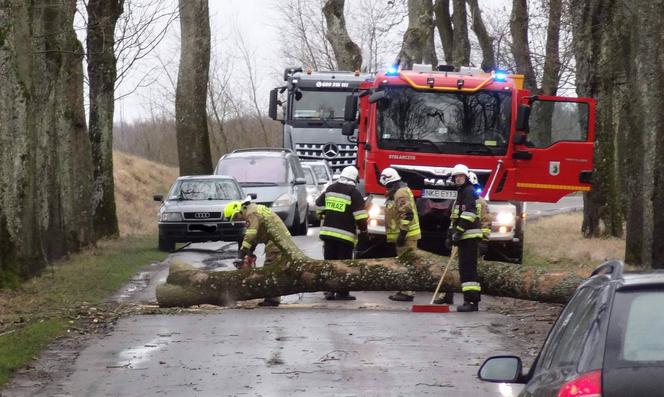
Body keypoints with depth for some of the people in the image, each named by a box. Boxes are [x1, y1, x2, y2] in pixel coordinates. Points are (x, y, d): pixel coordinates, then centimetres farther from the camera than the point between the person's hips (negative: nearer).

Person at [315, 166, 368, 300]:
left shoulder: (330, 189, 9)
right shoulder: (354, 193, -9)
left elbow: (319, 204, 20)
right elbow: (360, 214, -13)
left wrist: (323, 217, 37)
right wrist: (363, 230, -5)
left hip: (328, 231, 5)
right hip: (345, 234, -5)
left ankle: (329, 290, 10)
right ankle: (342, 292, -2)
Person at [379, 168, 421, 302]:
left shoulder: (401, 193, -16)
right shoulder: (396, 193, 18)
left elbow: (407, 214, -24)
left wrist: (402, 233, -25)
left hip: (406, 235, -11)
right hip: (403, 235, 11)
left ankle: (407, 293, -11)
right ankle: (404, 290, 21)